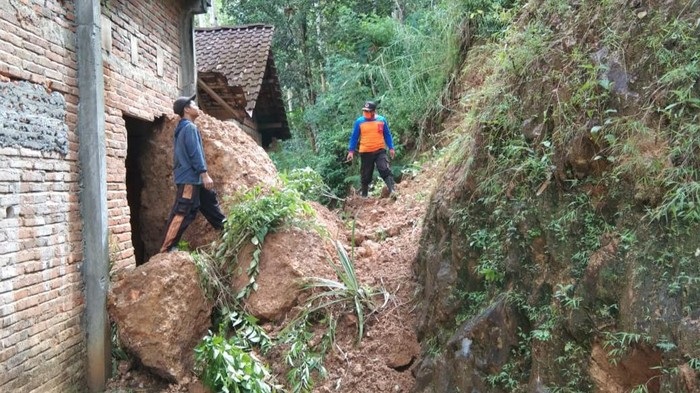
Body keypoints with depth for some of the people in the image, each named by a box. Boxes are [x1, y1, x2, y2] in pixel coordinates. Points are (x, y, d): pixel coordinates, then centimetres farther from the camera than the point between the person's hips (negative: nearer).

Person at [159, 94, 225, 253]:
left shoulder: (182, 128, 19)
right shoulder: (190, 127, -12)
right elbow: (195, 153, -19)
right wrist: (205, 174, -19)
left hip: (191, 178, 11)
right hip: (190, 178, -11)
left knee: (210, 204, 16)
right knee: (181, 213, -10)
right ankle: (167, 248, -8)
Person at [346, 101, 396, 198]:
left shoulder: (382, 120, 2)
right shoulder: (359, 121, -1)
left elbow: (387, 135, 10)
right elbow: (354, 137, 4)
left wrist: (391, 148, 5)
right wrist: (351, 151, 0)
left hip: (380, 151, 0)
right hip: (365, 152, 0)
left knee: (385, 170, -16)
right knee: (366, 175, 8)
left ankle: (392, 191, -22)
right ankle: (364, 194, 23)